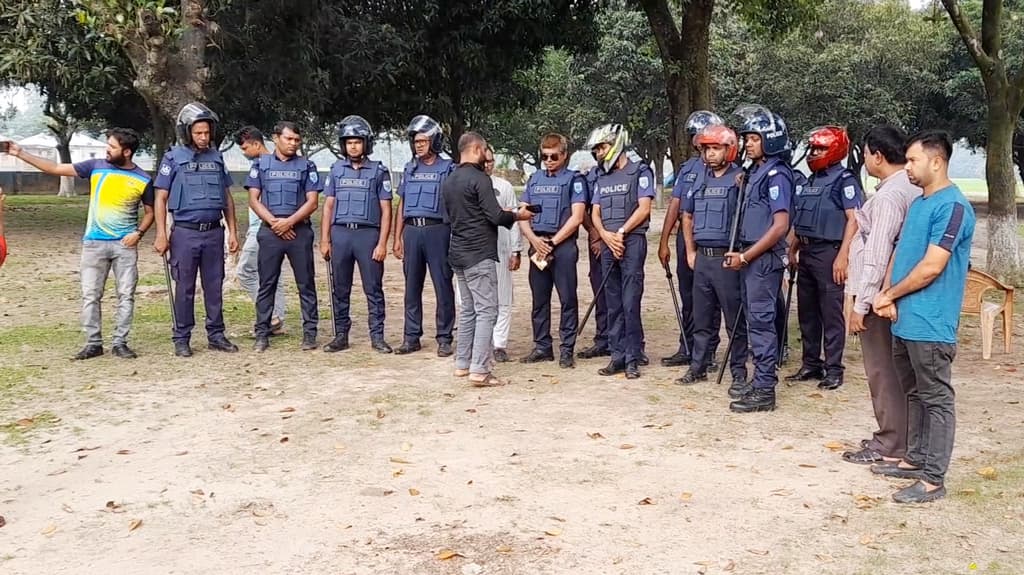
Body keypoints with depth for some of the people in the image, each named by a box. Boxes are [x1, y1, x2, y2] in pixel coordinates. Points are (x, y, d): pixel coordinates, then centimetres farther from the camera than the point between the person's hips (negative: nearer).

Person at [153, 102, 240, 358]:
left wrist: (232, 231, 8)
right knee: (185, 288, 3)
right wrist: (161, 235, -9)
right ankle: (181, 339, 11)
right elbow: (161, 199, -2)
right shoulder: (173, 158, -1)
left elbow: (227, 198, 14)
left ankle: (216, 335, 17)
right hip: (185, 233, -3)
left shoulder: (217, 158, 10)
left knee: (215, 286, 8)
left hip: (214, 232, 3)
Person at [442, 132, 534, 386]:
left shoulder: (449, 181, 12)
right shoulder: (479, 178, -14)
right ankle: (479, 370, -11)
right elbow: (496, 216, -19)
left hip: (459, 254, 9)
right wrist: (517, 215, 2)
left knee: (468, 309, 15)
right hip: (480, 255, -9)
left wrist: (502, 214, 20)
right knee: (486, 311, -7)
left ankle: (462, 363, 18)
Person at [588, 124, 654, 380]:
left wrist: (621, 232, -11)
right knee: (613, 304, 7)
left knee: (630, 303, -8)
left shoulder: (639, 172, 0)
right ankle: (617, 356, 12)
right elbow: (595, 214, 13)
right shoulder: (601, 178, 18)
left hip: (632, 242, -6)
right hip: (608, 244, 6)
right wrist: (606, 235, -5)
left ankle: (632, 358, -2)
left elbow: (643, 209, -8)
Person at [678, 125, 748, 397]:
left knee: (735, 320, 0)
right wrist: (690, 251, 17)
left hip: (727, 259, -6)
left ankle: (739, 374, 7)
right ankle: (699, 367, 25)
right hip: (702, 259, 6)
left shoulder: (740, 179, -7)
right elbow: (687, 216, 22)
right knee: (702, 318, 14)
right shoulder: (699, 179, 13)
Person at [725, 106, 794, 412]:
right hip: (749, 257, 9)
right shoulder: (755, 172, 15)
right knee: (755, 320, 13)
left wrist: (745, 256, -17)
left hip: (764, 259, -9)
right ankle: (762, 380, 22)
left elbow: (780, 226, -19)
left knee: (761, 321, -6)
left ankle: (764, 391, -1)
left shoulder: (777, 175, -13)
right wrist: (740, 254, 12)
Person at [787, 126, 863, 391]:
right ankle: (811, 364, 22)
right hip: (807, 252, 9)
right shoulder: (811, 180, 16)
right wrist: (794, 248, 17)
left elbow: (853, 220, -16)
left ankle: (834, 369, 3)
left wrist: (843, 255, -22)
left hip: (829, 252, -9)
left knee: (831, 314, -3)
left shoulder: (845, 180, -9)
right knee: (807, 312, 13)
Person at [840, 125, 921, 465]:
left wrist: (861, 304, -20)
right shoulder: (913, 190, 11)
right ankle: (896, 436, 26)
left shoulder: (889, 195, -19)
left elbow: (877, 254, -23)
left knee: (882, 371, -2)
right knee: (894, 369, 16)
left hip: (878, 295, -10)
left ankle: (890, 446, 5)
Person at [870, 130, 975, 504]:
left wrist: (889, 294, -7)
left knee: (936, 399, -1)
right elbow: (899, 254, 14)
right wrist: (889, 298, -2)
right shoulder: (918, 204, 15)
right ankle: (916, 459, 30)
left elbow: (931, 267, -19)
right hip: (905, 320, 9)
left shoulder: (952, 206, -15)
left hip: (930, 323, -9)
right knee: (914, 393, 18)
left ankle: (933, 479, 4)